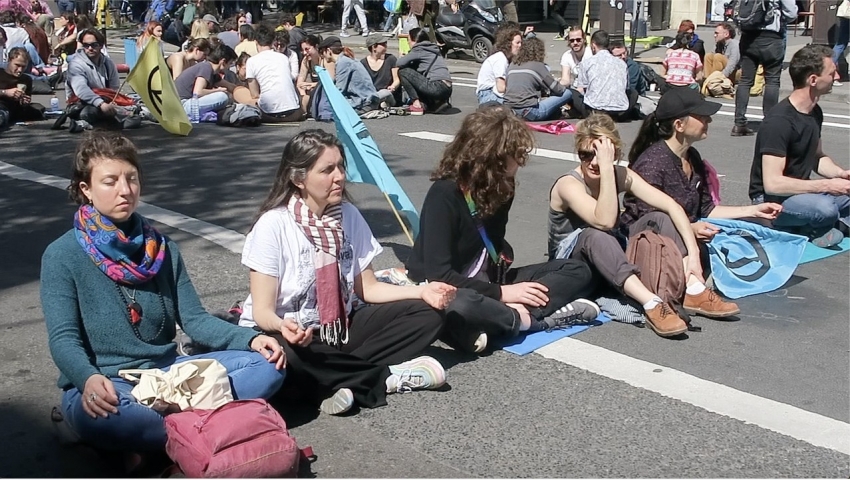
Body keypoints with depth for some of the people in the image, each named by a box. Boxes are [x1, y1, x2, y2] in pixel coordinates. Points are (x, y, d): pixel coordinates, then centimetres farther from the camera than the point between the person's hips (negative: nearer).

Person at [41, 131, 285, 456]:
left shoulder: (162, 249, 12)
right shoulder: (62, 256, -3)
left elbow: (194, 319, 7)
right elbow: (63, 339, -12)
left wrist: (251, 339, -10)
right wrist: (89, 378, -35)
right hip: (103, 386, -5)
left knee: (267, 365, -13)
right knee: (99, 412, -41)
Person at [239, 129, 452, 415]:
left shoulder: (349, 215, -2)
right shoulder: (273, 225, -18)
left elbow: (367, 288, 4)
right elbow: (262, 310, -19)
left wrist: (421, 291, -11)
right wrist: (283, 326, -43)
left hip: (342, 325, 5)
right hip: (291, 332, -5)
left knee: (427, 315, -9)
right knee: (283, 353, -41)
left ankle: (340, 379, -22)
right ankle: (387, 378, -20)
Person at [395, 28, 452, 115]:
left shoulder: (419, 49, -1)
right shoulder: (432, 49, 23)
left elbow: (399, 63, -6)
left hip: (437, 87, -8)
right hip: (447, 89, 8)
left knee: (403, 71, -2)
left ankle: (417, 104, -5)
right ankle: (439, 103, 11)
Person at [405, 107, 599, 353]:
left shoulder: (500, 187, 1)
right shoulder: (444, 194, -21)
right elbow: (438, 274, -25)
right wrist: (501, 293, -23)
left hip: (486, 283, 8)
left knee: (577, 271, -1)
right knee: (459, 308, -44)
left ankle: (513, 313, -21)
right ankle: (533, 318, -21)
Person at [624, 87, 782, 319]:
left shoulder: (693, 158, 12)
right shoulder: (652, 161, -15)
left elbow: (706, 210, 18)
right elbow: (646, 221, -18)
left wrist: (754, 210, 16)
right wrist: (689, 228, -29)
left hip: (685, 240, 9)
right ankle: (693, 289, -49)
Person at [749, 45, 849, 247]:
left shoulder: (814, 112, 7)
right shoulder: (779, 121, -22)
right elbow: (773, 184, -28)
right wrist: (827, 185, -24)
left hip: (800, 191, 9)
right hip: (771, 199, -9)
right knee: (824, 208, -35)